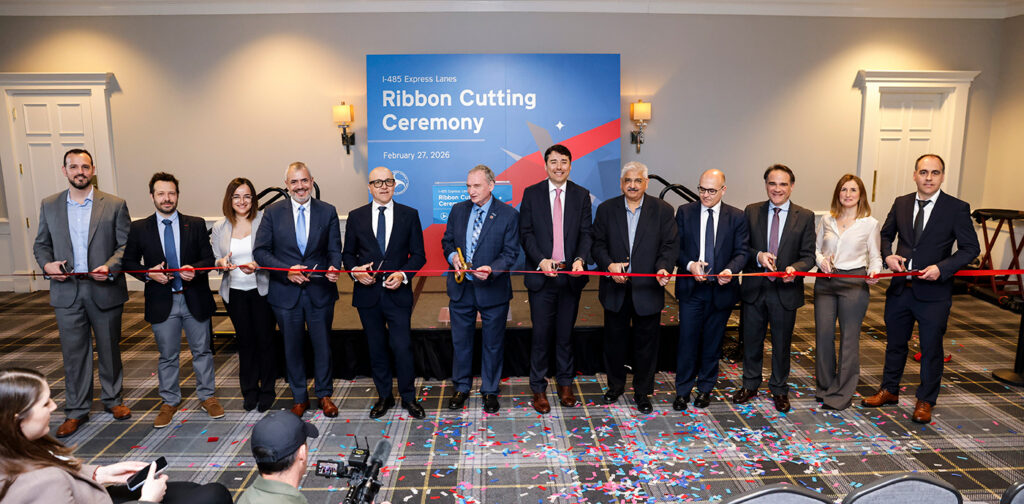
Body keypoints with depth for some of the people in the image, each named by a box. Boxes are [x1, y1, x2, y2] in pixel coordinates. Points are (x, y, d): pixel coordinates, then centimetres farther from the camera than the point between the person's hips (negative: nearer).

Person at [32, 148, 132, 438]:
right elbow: (41, 244, 13)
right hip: (67, 292, 2)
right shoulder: (49, 206, 8)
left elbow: (127, 244, -3)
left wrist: (110, 266, -19)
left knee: (109, 349, 10)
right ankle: (76, 411, 19)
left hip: (104, 290, -1)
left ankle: (112, 399, 28)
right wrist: (46, 264, -7)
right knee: (73, 353, 7)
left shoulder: (114, 205, -1)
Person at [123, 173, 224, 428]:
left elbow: (209, 258, 1)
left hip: (194, 299, 0)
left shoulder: (196, 224, 1)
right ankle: (169, 402, 28)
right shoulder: (139, 228, 2)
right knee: (167, 355, 12)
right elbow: (129, 262, 6)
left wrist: (194, 269, -19)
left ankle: (206, 397, 27)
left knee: (202, 351, 11)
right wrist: (148, 273, -13)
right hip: (162, 301, 0)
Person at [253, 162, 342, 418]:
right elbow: (260, 251, -4)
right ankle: (299, 398, 30)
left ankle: (325, 394, 30)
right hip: (286, 293, 0)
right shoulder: (273, 212, -2)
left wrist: (334, 267, -21)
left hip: (320, 291, 0)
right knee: (293, 348, 13)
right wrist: (287, 270, -18)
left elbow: (334, 250, 1)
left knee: (322, 345, 11)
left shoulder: (328, 212, 0)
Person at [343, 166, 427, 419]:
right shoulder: (356, 216, 6)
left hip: (397, 292, -2)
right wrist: (355, 271, -9)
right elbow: (348, 253, 11)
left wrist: (403, 275, -13)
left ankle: (408, 397, 16)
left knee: (402, 346, -3)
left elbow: (418, 254, 2)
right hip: (367, 293, 2)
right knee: (376, 348, 12)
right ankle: (384, 396, 28)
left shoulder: (409, 215, 2)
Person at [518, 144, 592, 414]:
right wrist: (541, 260, -16)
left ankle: (565, 384, 28)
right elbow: (526, 233, -2)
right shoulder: (531, 194, 2)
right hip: (541, 274, -1)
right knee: (541, 334, 3)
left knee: (566, 333, 12)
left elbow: (586, 233, 2)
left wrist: (580, 259, -16)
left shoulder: (581, 195, 5)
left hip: (571, 275, 2)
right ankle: (538, 389, 16)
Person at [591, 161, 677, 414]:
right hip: (615, 288, 1)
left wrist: (663, 267, -21)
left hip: (647, 289, -1)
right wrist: (608, 264, -17)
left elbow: (670, 245, -3)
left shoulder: (663, 210, 0)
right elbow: (598, 243, 1)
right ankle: (615, 385, 33)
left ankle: (643, 392, 26)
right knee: (615, 340, 14)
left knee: (646, 343, 9)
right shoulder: (606, 209, 3)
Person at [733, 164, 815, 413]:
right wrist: (757, 256, -18)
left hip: (785, 290, -1)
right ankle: (750, 385, 33)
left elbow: (808, 255, -3)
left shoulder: (805, 217, -1)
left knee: (782, 343, 12)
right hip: (754, 289, 1)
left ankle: (779, 390, 31)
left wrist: (794, 268, -23)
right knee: (751, 340, 14)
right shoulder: (751, 211, 2)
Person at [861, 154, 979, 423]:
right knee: (895, 343, 17)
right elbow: (886, 234, 16)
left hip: (933, 292, -3)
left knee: (931, 348, 8)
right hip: (900, 289, 4)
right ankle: (889, 391, 34)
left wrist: (942, 268, -20)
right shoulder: (901, 203, 4)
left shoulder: (957, 208, -7)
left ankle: (925, 401, 25)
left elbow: (971, 248, -7)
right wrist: (888, 255, -4)